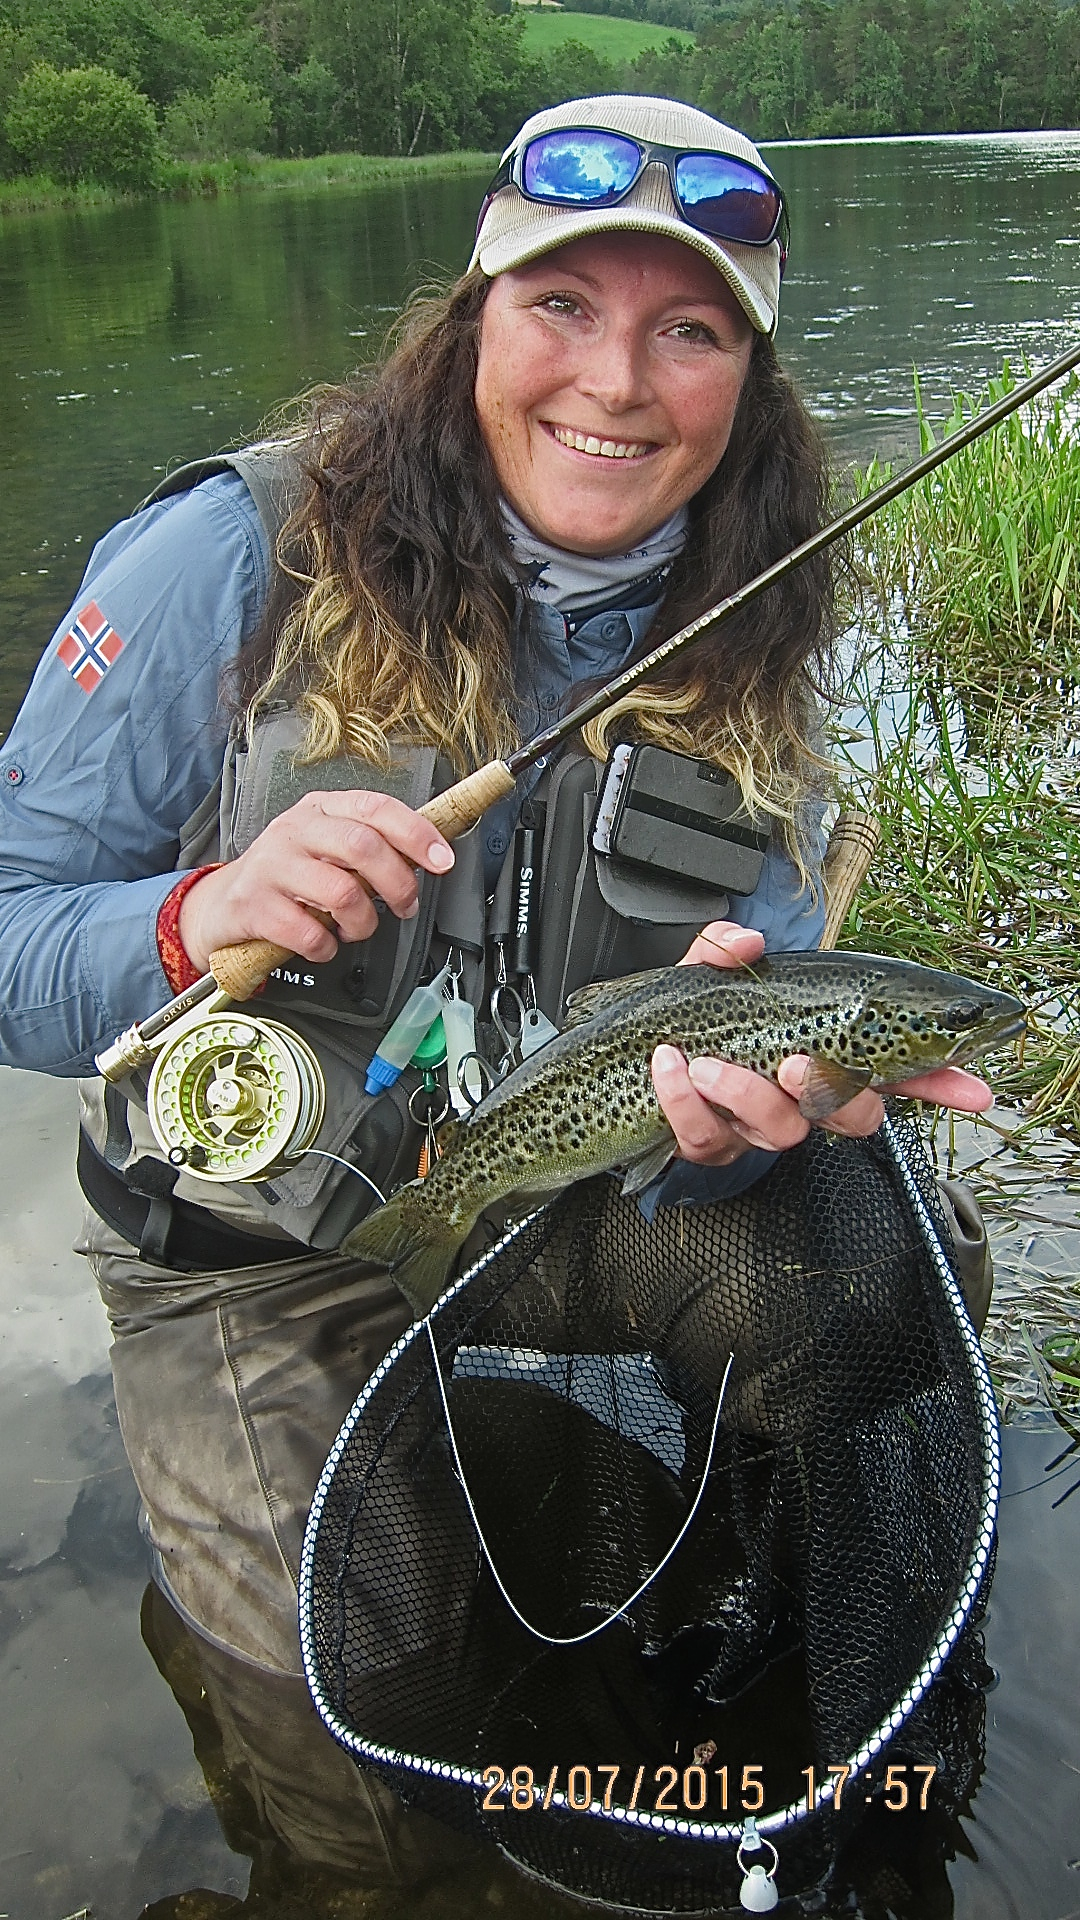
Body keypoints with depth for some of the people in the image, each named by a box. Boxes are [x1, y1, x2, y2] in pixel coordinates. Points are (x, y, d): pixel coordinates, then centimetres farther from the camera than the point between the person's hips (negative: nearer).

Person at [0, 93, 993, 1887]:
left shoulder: (751, 665, -5)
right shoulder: (236, 563, -17)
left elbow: (762, 1023, -7)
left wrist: (718, 1110, -31)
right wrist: (200, 920, -36)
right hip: (263, 1262, -3)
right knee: (374, 1816, -3)